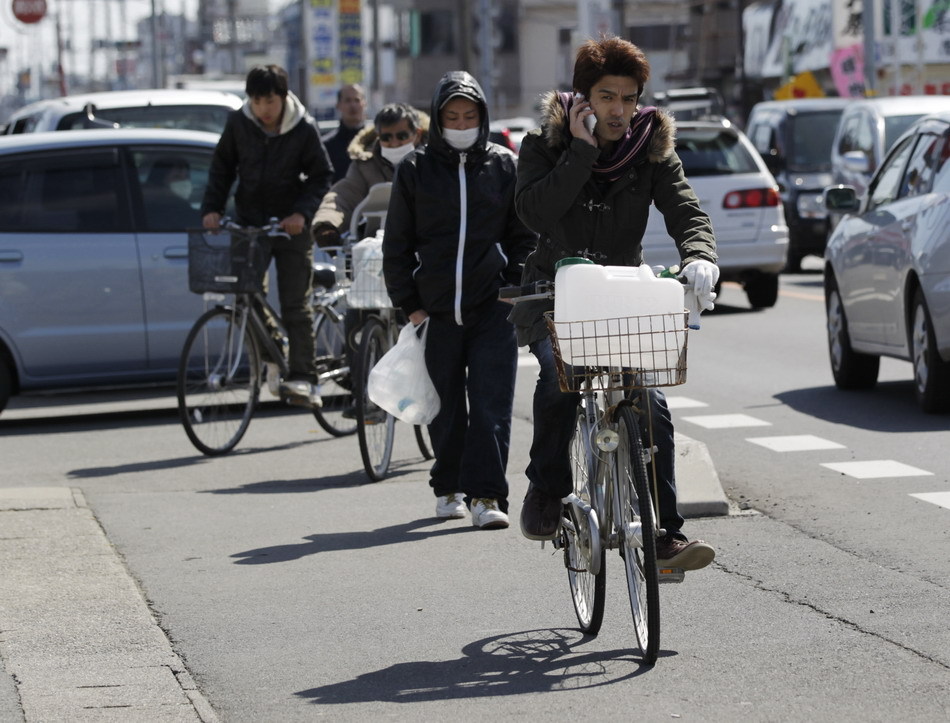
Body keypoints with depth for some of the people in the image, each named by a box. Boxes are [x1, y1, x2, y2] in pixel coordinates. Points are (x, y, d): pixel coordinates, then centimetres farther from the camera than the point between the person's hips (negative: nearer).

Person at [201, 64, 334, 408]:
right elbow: (222, 166, 9)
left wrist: (302, 212, -16)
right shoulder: (238, 123, -2)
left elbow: (321, 176, -2)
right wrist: (211, 207, -3)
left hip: (291, 226, -3)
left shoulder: (304, 128, -8)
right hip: (249, 222, 3)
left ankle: (303, 379, -8)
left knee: (295, 305, -6)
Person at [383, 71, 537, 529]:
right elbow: (397, 245, 9)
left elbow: (524, 236, 12)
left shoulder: (504, 166, 7)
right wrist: (409, 303, 3)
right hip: (436, 308, 1)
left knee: (491, 404, -9)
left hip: (493, 307, -1)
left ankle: (486, 495, -10)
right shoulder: (416, 170, 6)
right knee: (445, 405, 9)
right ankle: (448, 487, 26)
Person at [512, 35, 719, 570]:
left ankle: (666, 535, -9)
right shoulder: (546, 145, -2)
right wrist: (583, 150, -21)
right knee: (559, 373, -31)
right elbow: (536, 213, -19)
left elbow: (687, 212, -13)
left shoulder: (652, 150, 2)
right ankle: (545, 493, -10)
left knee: (652, 402, -14)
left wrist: (700, 256, -35)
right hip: (554, 297, -2)